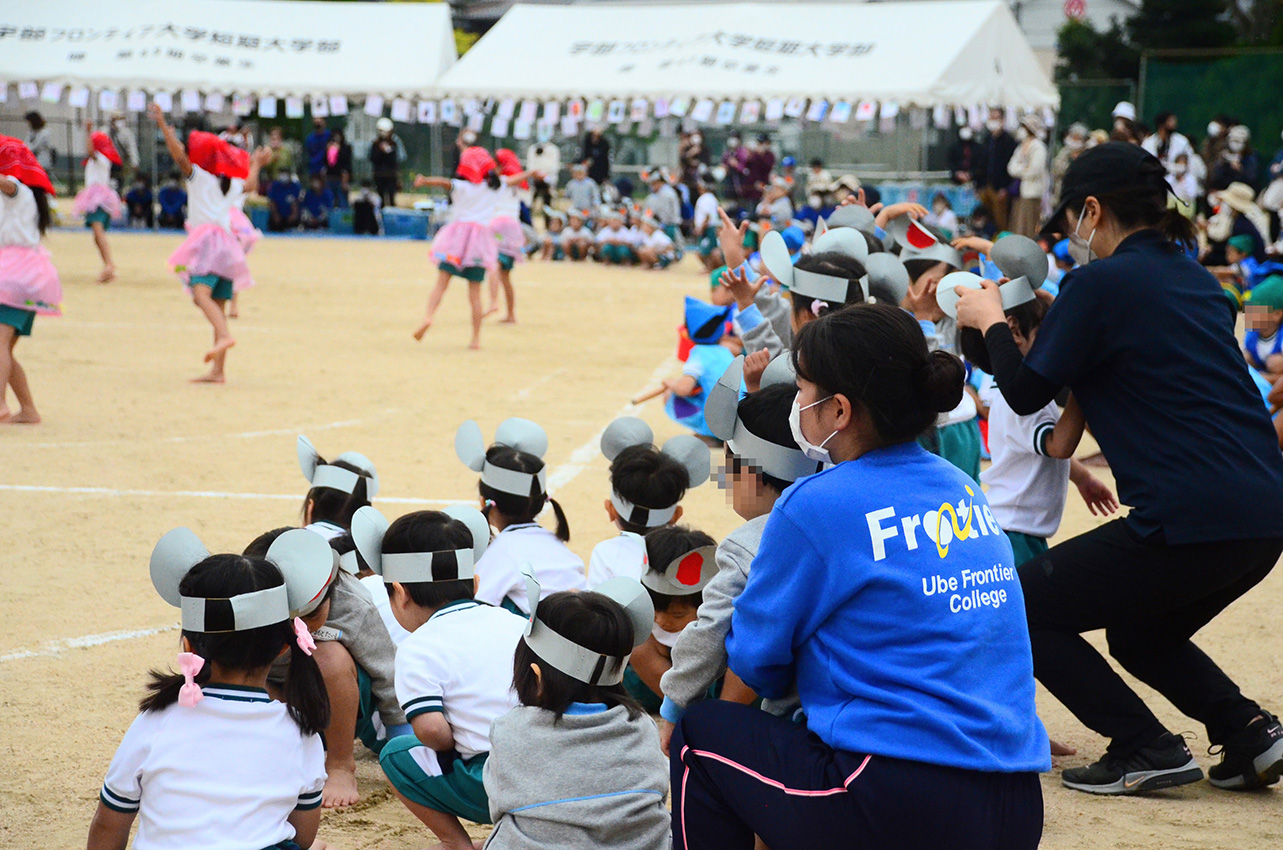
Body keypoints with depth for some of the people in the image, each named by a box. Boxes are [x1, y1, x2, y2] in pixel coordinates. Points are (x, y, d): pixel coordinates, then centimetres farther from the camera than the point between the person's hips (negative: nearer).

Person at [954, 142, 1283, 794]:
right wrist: (1053, 320, 32)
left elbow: (1025, 392, -2)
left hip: (1189, 520, -9)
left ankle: (1146, 750, 1)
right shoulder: (1194, 276, 17)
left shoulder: (1100, 283, -7)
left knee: (1020, 607, 7)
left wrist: (989, 321, 15)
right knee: (1139, 635, 32)